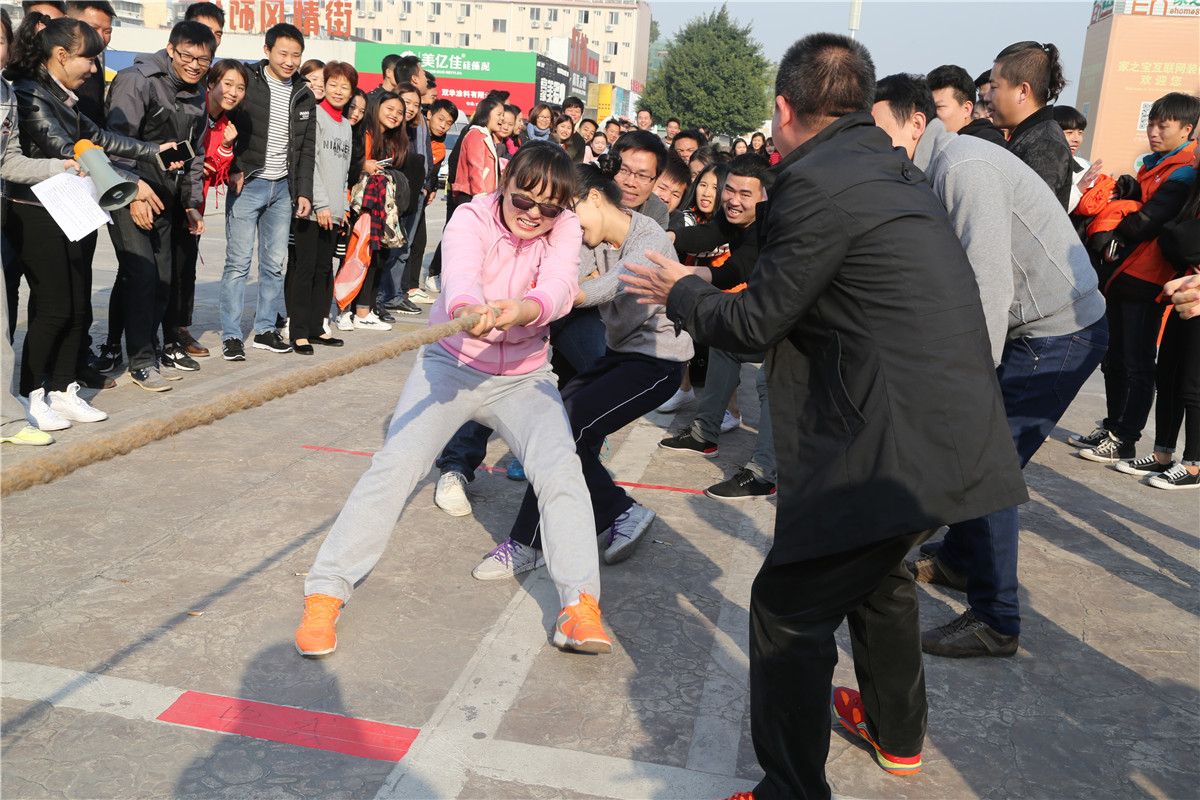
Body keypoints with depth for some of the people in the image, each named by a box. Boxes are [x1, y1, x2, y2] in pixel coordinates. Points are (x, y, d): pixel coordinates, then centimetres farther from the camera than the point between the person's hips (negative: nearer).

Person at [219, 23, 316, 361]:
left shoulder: (304, 96, 11)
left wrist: (303, 191, 8)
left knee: (274, 263, 8)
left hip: (283, 187, 5)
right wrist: (232, 170, -13)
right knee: (238, 262, -5)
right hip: (247, 184, -5)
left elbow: (306, 149, 14)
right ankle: (231, 335, 1)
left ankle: (266, 330, 18)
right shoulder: (246, 81, -4)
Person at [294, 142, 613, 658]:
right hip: (450, 365, -1)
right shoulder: (471, 218, -12)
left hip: (524, 377, 2)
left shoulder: (564, 229, -6)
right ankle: (325, 592, -10)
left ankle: (580, 603, -17)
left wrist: (518, 310, -50)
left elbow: (558, 290, -27)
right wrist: (467, 311, -59)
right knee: (395, 464, -17)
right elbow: (460, 273, -34)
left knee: (560, 468, -20)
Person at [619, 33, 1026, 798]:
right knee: (878, 571, 30)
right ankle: (897, 732, 51)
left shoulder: (817, 182, -15)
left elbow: (756, 320, -9)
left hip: (897, 444, -10)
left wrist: (681, 291, 9)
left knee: (791, 609, 0)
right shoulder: (895, 170, 14)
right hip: (953, 431, 10)